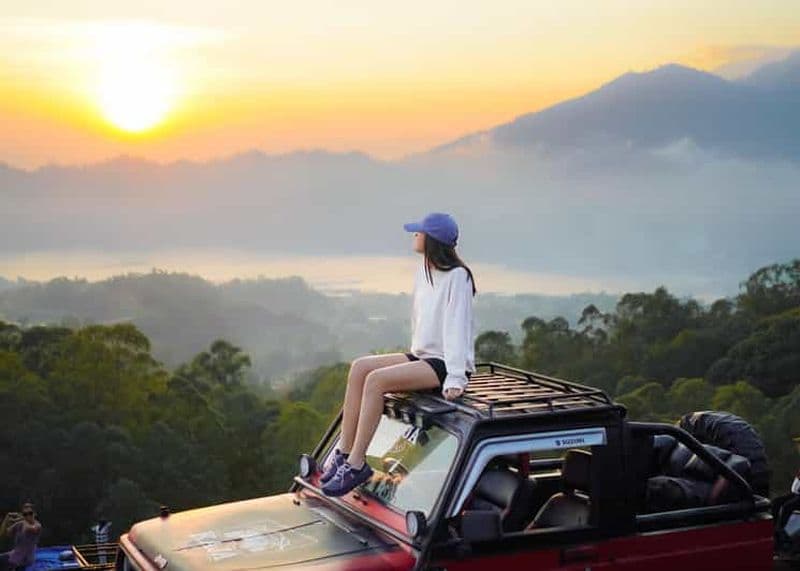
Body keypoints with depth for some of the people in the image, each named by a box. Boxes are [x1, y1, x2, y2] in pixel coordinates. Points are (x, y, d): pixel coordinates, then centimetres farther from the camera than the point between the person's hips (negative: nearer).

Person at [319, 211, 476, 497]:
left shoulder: (457, 277, -13)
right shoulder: (422, 272, 14)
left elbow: (456, 328, -18)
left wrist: (455, 378, -22)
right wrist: (415, 356, 14)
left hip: (447, 364, -8)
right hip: (423, 356, 8)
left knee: (377, 379, -26)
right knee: (360, 367, -11)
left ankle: (356, 465, -22)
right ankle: (344, 452, -13)